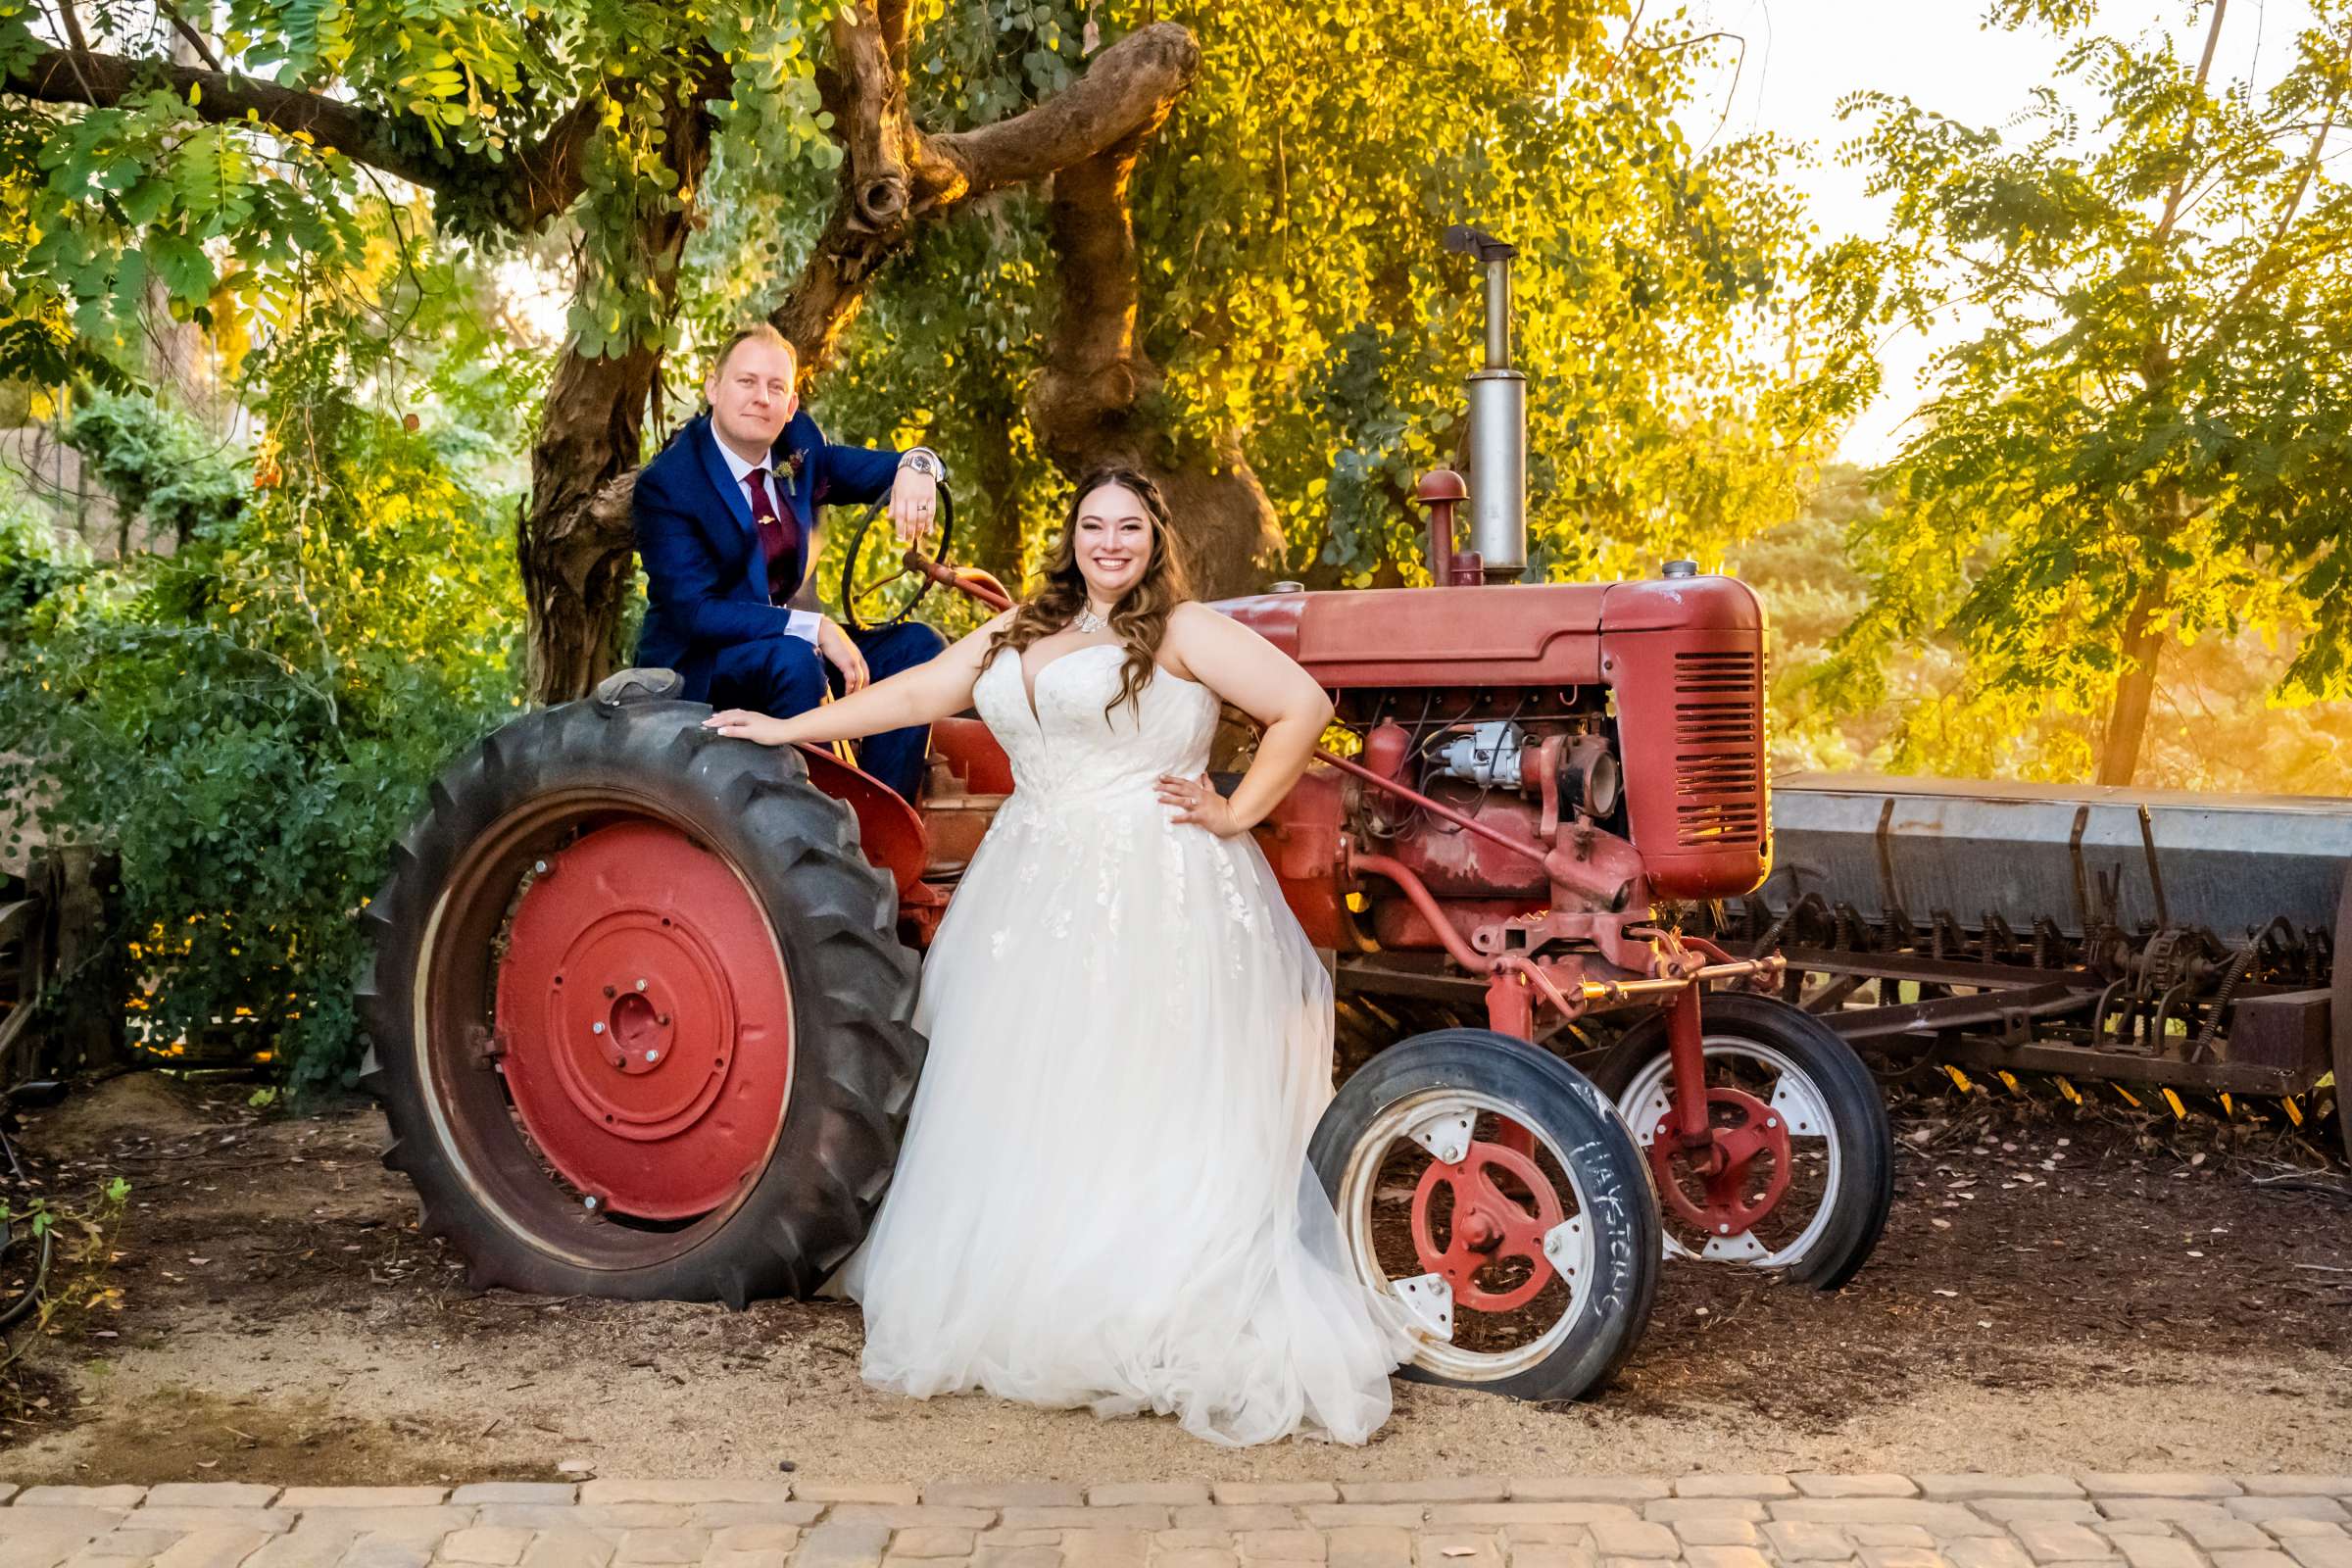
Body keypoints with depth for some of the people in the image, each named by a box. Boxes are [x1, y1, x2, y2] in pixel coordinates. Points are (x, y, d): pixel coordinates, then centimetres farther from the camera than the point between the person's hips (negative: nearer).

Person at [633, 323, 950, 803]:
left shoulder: (797, 444, 3)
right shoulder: (665, 484, -16)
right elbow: (694, 611, -23)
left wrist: (915, 466, -22)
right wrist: (812, 628, -33)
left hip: (796, 645, 7)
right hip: (697, 666, -7)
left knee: (916, 645, -10)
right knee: (794, 659, -35)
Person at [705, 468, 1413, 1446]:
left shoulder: (1183, 631, -1)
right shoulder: (1019, 633, 17)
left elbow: (1303, 706, -5)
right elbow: (915, 694, 18)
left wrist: (1236, 813, -8)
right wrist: (786, 730, 17)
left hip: (1154, 898, -6)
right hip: (1036, 902, 6)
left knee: (1141, 1118, -7)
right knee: (1026, 1114, 7)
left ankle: (1170, 1339, -1)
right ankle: (1022, 1315, 16)